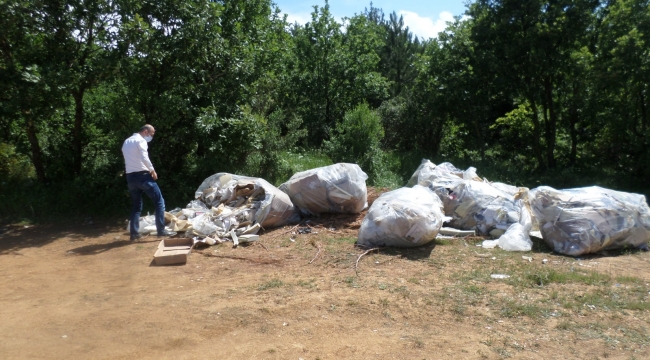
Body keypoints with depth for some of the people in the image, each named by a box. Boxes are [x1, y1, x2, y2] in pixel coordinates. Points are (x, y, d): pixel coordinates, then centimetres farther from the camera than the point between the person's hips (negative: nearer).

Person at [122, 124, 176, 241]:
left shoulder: (126, 142, 19)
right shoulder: (141, 140, -7)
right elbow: (144, 158, -21)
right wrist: (152, 170, -10)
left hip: (130, 176, 8)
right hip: (142, 175, -8)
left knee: (136, 206, 15)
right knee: (159, 201, -1)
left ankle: (134, 233, 13)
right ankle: (161, 230, -4)